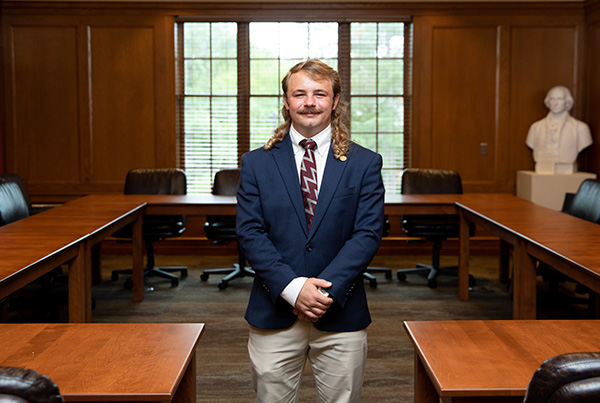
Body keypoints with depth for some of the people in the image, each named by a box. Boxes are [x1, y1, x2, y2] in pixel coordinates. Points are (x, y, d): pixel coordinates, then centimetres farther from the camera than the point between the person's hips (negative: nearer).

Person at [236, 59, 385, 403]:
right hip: (274, 315, 0)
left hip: (341, 315, 0)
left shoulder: (365, 163, 2)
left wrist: (326, 289, -14)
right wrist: (292, 287, -15)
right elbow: (250, 232, -3)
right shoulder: (257, 162, 4)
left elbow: (368, 234, -4)